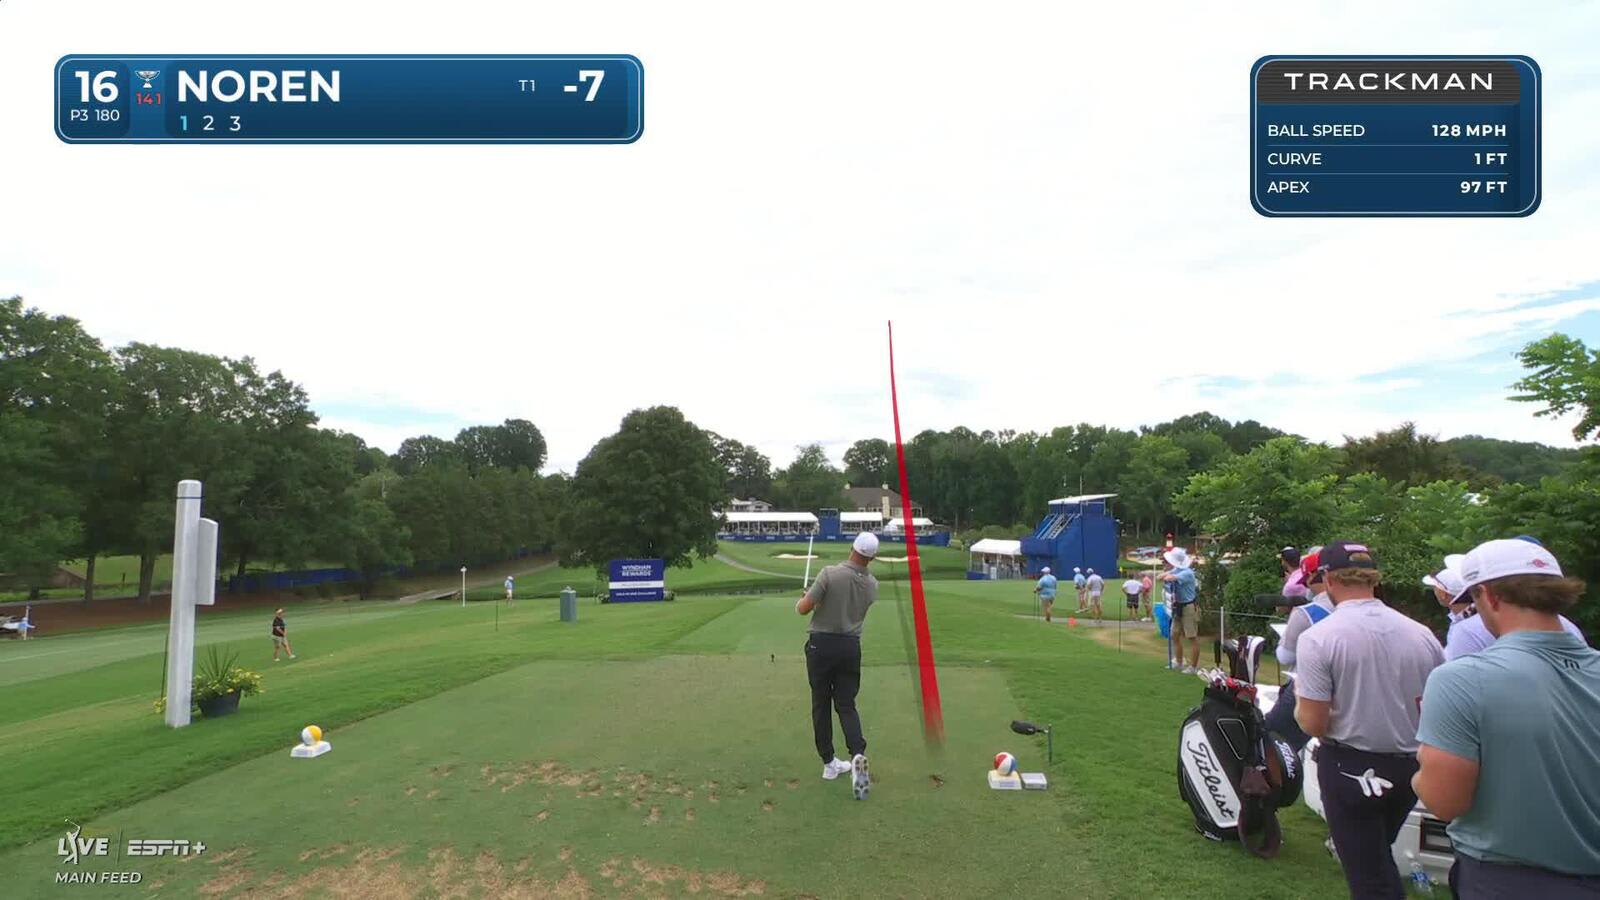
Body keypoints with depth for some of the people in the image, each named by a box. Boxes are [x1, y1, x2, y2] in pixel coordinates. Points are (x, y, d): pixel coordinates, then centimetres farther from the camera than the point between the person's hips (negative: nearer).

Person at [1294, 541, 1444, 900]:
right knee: (1380, 856, 28)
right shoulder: (1421, 634, -5)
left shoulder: (1318, 637, -18)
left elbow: (1313, 724, -17)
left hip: (1350, 768, -5)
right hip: (1410, 766, 5)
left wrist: (1300, 697, 3)